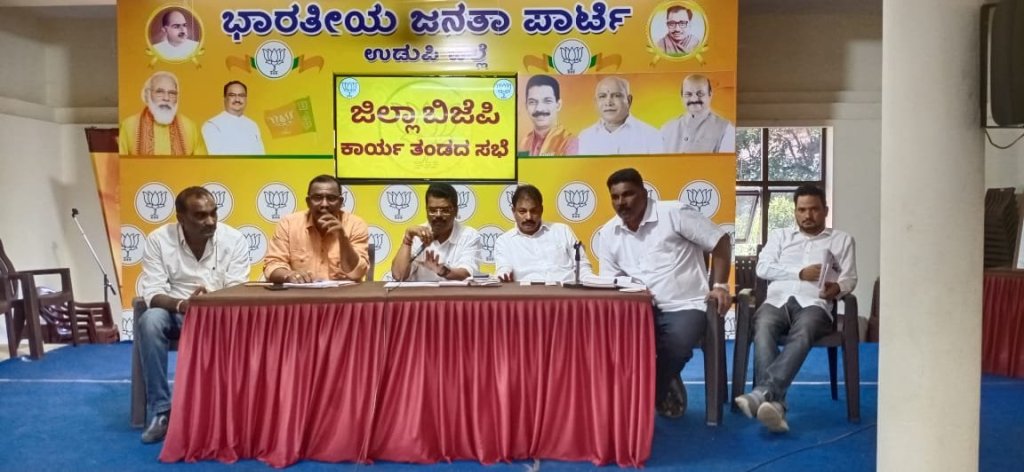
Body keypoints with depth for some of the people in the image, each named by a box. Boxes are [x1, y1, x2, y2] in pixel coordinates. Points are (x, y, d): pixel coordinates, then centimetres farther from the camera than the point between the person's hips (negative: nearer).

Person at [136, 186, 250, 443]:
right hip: (174, 312, 1)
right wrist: (182, 305, -34)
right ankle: (162, 410, -23)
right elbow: (153, 294, -13)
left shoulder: (234, 240, -8)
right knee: (149, 321, -32)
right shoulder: (158, 240, -8)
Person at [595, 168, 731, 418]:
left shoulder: (674, 213, -7)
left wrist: (720, 285, -8)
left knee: (676, 343, -34)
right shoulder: (608, 233, 8)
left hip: (684, 307, -4)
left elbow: (720, 241, -3)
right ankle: (665, 387, -1)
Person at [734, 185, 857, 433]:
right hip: (777, 300, 1)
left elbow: (850, 278, 13)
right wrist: (800, 273, -3)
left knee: (802, 334, -37)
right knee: (763, 329, -35)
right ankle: (774, 402, -47)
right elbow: (763, 268, 11)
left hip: (813, 304, -1)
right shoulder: (779, 235, 27)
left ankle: (762, 393, -52)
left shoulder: (842, 239, 24)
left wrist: (836, 288, -11)